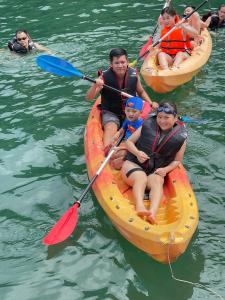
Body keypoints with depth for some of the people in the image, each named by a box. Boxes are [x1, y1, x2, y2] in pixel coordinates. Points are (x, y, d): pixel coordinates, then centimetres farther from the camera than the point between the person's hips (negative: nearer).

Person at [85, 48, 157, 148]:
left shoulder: (134, 75, -7)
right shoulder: (104, 77, -16)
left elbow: (141, 92, 14)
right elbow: (89, 98, -22)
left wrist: (151, 103, -2)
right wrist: (95, 85, -42)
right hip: (110, 112, -3)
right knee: (110, 128, -29)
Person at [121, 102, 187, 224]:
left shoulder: (180, 136, -1)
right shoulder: (148, 125, -2)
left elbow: (177, 160, 9)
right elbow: (129, 141, 5)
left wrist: (166, 169, -11)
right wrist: (137, 152, -16)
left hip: (156, 171, 1)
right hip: (133, 164, 0)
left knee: (157, 181, -33)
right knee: (141, 178, -33)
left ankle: (153, 212, -56)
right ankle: (140, 207, -57)